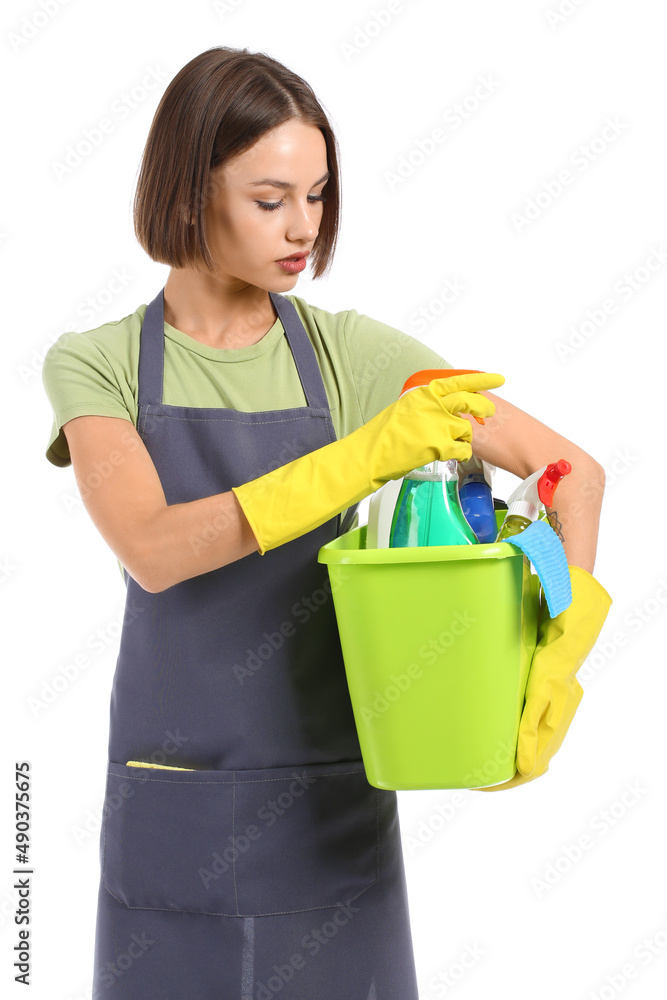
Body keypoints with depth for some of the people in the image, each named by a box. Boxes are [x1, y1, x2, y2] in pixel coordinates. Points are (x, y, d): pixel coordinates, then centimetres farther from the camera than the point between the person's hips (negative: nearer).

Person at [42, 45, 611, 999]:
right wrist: (364, 456, -29)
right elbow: (153, 550, -21)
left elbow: (574, 467, -3)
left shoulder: (350, 352, -3)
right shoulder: (96, 366, -4)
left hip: (333, 813, 1)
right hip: (171, 817, -1)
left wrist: (565, 650, -18)